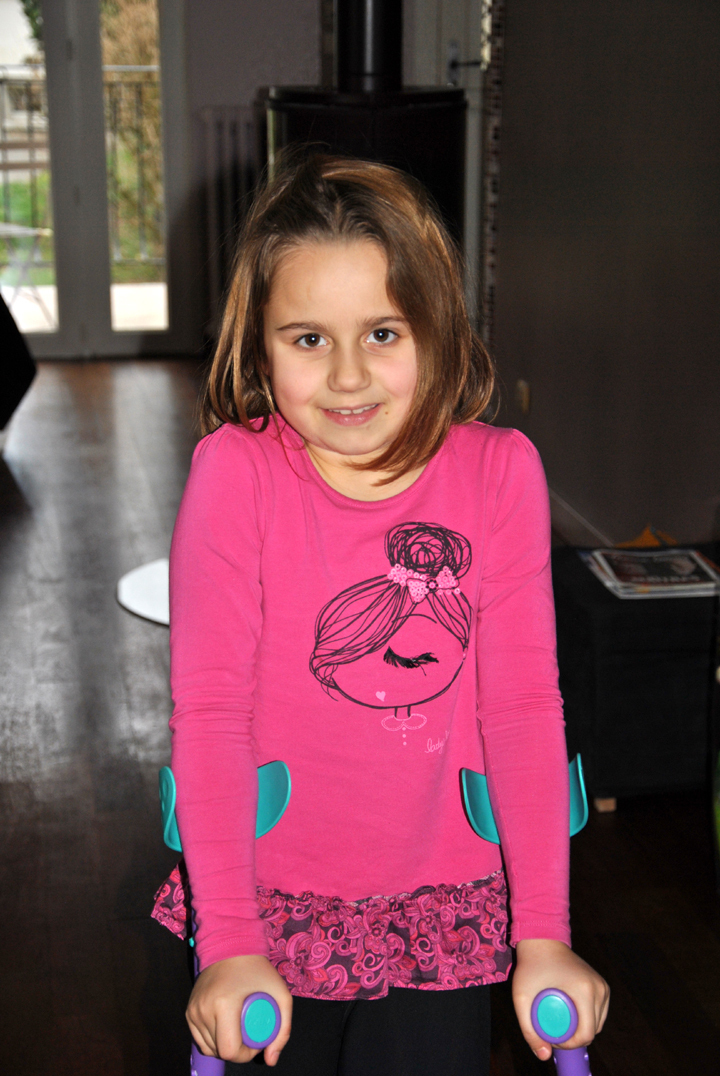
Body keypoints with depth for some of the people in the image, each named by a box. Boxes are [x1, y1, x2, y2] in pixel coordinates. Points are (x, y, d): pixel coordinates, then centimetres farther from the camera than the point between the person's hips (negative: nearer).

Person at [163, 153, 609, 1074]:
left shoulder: (500, 472, -9)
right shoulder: (235, 471, -14)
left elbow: (523, 704, -10)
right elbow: (210, 709, -16)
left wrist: (543, 935, -13)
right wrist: (230, 943, -20)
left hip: (445, 906, 1)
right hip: (276, 899, -1)